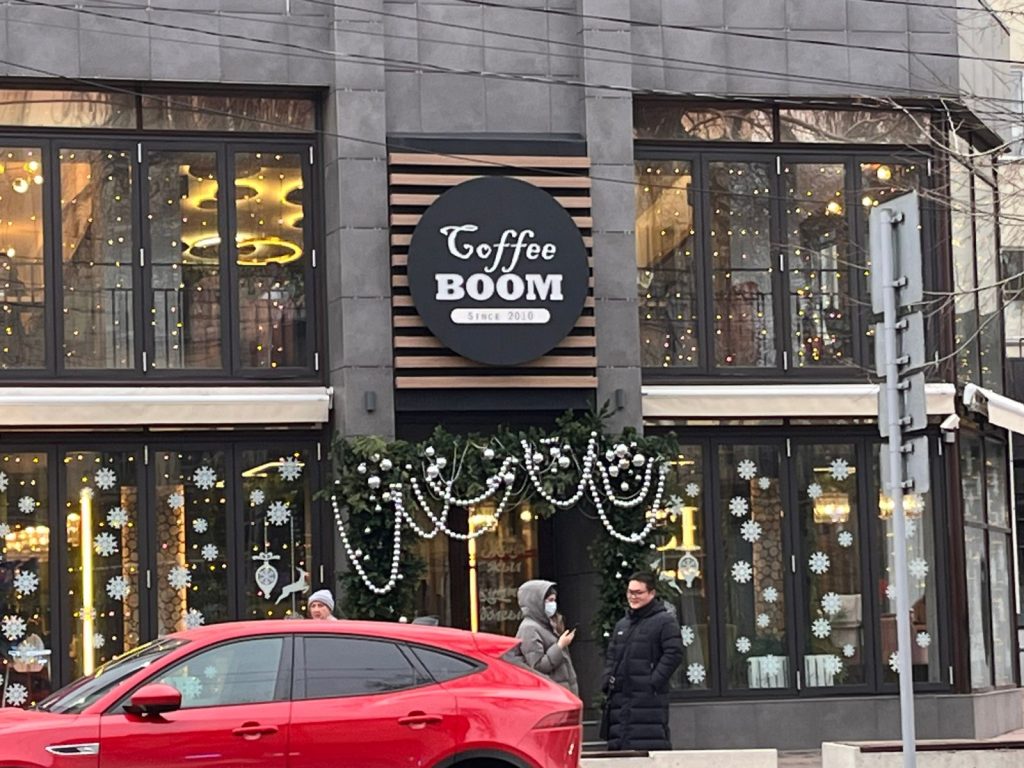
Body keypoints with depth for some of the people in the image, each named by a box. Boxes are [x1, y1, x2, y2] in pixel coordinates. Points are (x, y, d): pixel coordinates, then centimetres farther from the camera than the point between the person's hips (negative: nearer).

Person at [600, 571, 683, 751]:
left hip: (649, 697, -7)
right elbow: (611, 656, 25)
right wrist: (607, 681, 9)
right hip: (619, 697, 7)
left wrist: (654, 682, -16)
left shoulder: (665, 621, -2)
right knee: (618, 743, 6)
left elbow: (674, 653, -11)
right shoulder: (622, 624, 21)